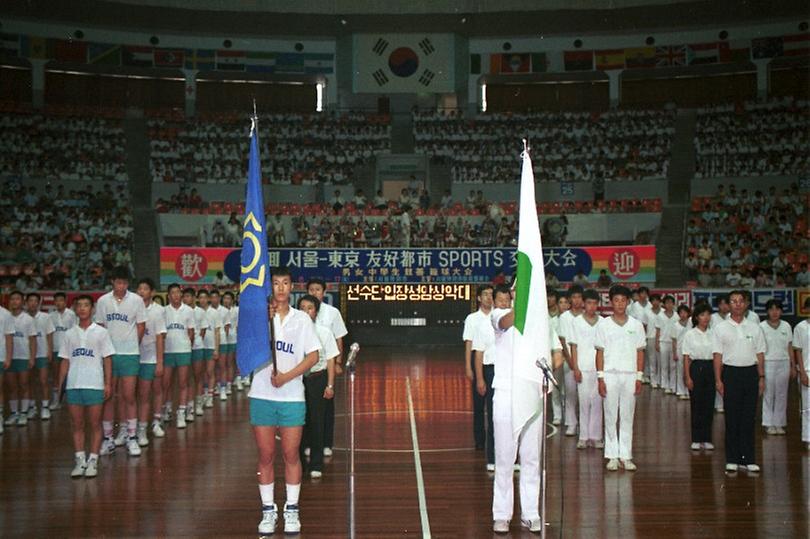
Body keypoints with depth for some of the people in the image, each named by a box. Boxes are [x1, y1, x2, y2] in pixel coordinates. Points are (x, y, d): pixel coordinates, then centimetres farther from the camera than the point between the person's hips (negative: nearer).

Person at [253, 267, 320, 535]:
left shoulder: (302, 319, 5)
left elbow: (313, 356, 0)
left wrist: (287, 376, -11)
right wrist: (266, 319, -22)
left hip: (292, 396, 0)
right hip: (262, 395, 0)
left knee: (291, 455, 3)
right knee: (265, 455, 5)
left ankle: (292, 510, 14)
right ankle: (268, 510, 15)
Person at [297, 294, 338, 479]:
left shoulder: (324, 332, 0)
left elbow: (330, 360, 2)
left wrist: (330, 385, -1)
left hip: (317, 379, 0)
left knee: (316, 422, 3)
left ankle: (316, 465, 11)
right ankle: (298, 462, 17)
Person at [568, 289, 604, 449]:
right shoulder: (576, 322, 2)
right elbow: (573, 346, 2)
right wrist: (575, 368, -5)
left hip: (599, 368, 1)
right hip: (583, 368, -1)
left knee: (597, 402, 4)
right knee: (584, 402, 2)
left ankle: (595, 436, 11)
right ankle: (584, 437, 9)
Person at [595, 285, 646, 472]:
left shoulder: (636, 325, 5)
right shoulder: (604, 325, 1)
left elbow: (640, 352, 7)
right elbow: (600, 352, 1)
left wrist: (639, 377, 1)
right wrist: (600, 377, -5)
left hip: (630, 375, 1)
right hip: (610, 374, -1)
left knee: (627, 416, 5)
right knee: (610, 416, 2)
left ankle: (626, 456, 9)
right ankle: (612, 456, 8)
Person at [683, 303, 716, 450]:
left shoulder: (713, 334, 5)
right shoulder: (690, 335, -1)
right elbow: (686, 358, -2)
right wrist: (688, 377, -8)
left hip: (711, 369, 3)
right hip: (696, 368, -2)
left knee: (709, 405, 5)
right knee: (696, 405, 2)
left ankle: (706, 439, 14)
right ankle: (696, 439, 10)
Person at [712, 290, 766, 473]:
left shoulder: (755, 328, 8)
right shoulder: (721, 328, 1)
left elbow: (760, 354, 11)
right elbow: (718, 355, 0)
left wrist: (761, 377, 6)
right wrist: (718, 379, -5)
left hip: (750, 372, 2)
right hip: (731, 372, -2)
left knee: (749, 418, 5)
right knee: (732, 418, 2)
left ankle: (748, 459, 12)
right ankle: (732, 459, 9)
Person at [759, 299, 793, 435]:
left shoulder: (786, 326, 6)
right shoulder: (761, 326, -4)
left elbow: (790, 347, 9)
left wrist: (793, 366, 8)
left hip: (783, 363, 3)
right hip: (768, 363, -3)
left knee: (782, 395, 6)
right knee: (768, 394, 0)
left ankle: (779, 424, 14)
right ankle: (769, 424, 9)